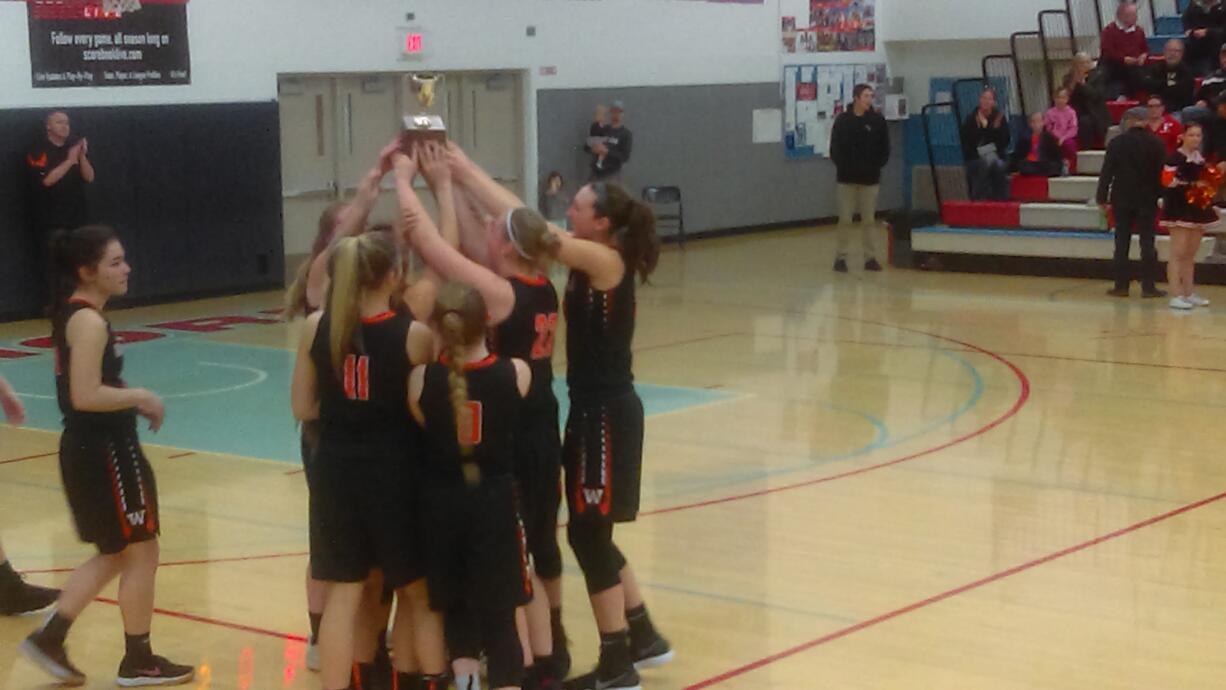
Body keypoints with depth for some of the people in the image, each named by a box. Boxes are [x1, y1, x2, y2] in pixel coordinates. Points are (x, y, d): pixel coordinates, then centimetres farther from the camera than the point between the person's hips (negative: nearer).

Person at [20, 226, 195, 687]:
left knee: (114, 554, 20)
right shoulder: (90, 322, -19)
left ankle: (49, 637, 19)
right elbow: (85, 396, -26)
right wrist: (141, 397, -14)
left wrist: (132, 399, 8)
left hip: (88, 449, 10)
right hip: (104, 453, -10)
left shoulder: (73, 314, 10)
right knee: (141, 552, 3)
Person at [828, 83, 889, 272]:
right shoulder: (843, 120, -2)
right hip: (847, 178, -1)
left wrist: (876, 167, -5)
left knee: (869, 219, 3)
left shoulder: (877, 120, 1)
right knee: (845, 219, 1)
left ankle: (870, 258, 9)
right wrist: (843, 167, -7)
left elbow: (884, 149, 4)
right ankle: (841, 257, 7)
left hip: (870, 179, 1)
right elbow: (835, 148, 1)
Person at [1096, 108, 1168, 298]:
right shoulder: (1156, 144, -3)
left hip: (1122, 199, 0)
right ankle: (1148, 286, 1)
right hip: (1148, 200, 0)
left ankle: (1121, 286, 6)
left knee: (1122, 244, 5)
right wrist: (1161, 196, 5)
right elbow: (1162, 172, -2)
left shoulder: (1117, 143, -6)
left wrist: (1102, 197, 1)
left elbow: (1107, 172, -5)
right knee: (1147, 243, 3)